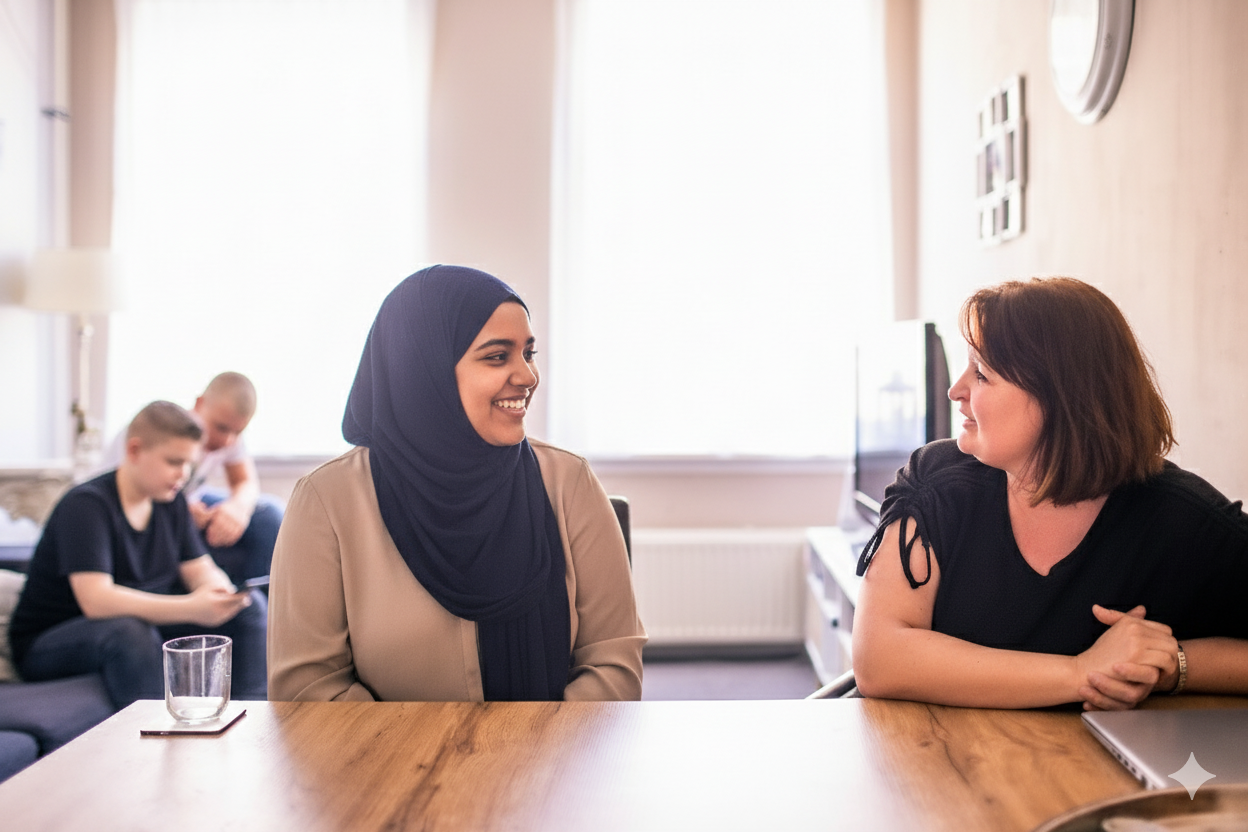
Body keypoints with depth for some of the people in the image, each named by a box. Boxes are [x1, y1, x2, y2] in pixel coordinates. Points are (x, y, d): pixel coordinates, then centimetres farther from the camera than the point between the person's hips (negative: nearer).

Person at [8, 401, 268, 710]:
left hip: (146, 626, 7)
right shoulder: (85, 505, -20)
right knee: (129, 629, -40)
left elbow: (200, 570, 3)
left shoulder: (171, 500, 5)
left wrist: (220, 592, -23)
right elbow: (96, 600, -32)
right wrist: (192, 608, -41)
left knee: (250, 607, -8)